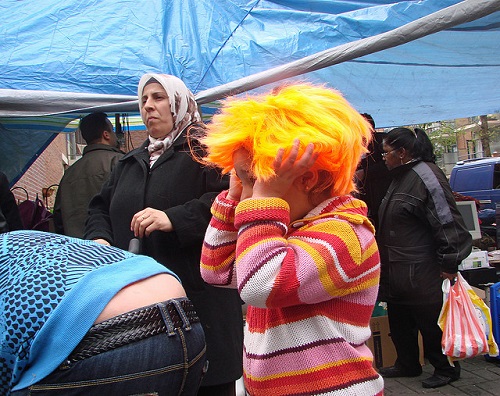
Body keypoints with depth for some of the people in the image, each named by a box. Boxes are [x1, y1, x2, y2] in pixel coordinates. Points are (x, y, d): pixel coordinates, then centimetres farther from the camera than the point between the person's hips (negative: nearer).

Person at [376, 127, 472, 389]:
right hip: (396, 271, 10)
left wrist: (449, 265, -21)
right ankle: (407, 364, 37)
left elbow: (447, 222, -22)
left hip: (421, 273, -10)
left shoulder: (425, 176, -18)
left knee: (431, 322, 6)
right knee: (399, 322, 20)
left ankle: (446, 370, 25)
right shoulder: (400, 177, 12)